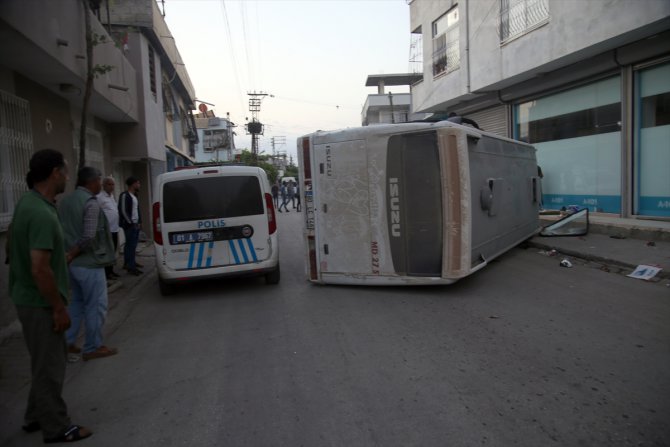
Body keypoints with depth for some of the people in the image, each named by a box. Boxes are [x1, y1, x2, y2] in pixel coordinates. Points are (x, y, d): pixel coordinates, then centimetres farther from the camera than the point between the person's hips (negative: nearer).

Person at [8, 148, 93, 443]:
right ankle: (56, 428, 19)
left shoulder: (29, 202, 5)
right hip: (40, 302, -10)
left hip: (29, 297, 10)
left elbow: (16, 247, 17)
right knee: (49, 365, 4)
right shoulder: (42, 214, -26)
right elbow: (40, 269, -28)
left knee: (45, 361, 22)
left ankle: (36, 417, 36)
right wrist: (59, 308, -20)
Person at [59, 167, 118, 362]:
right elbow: (89, 236, -23)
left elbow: (63, 231, 15)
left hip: (73, 263, 9)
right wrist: (71, 255, -12)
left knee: (78, 302, 22)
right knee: (96, 306, 3)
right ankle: (92, 348, 13)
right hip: (89, 263, -9)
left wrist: (69, 254, 15)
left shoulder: (65, 200, 10)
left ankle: (67, 342, 26)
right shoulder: (91, 202, -17)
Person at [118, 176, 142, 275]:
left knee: (132, 245, 13)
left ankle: (130, 263, 23)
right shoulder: (125, 195, -11)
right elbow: (123, 211, -16)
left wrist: (139, 222, 13)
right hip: (129, 225, -9)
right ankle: (131, 267, -7)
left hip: (135, 224, 9)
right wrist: (131, 223, -16)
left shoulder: (134, 196, 18)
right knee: (131, 245, -9)